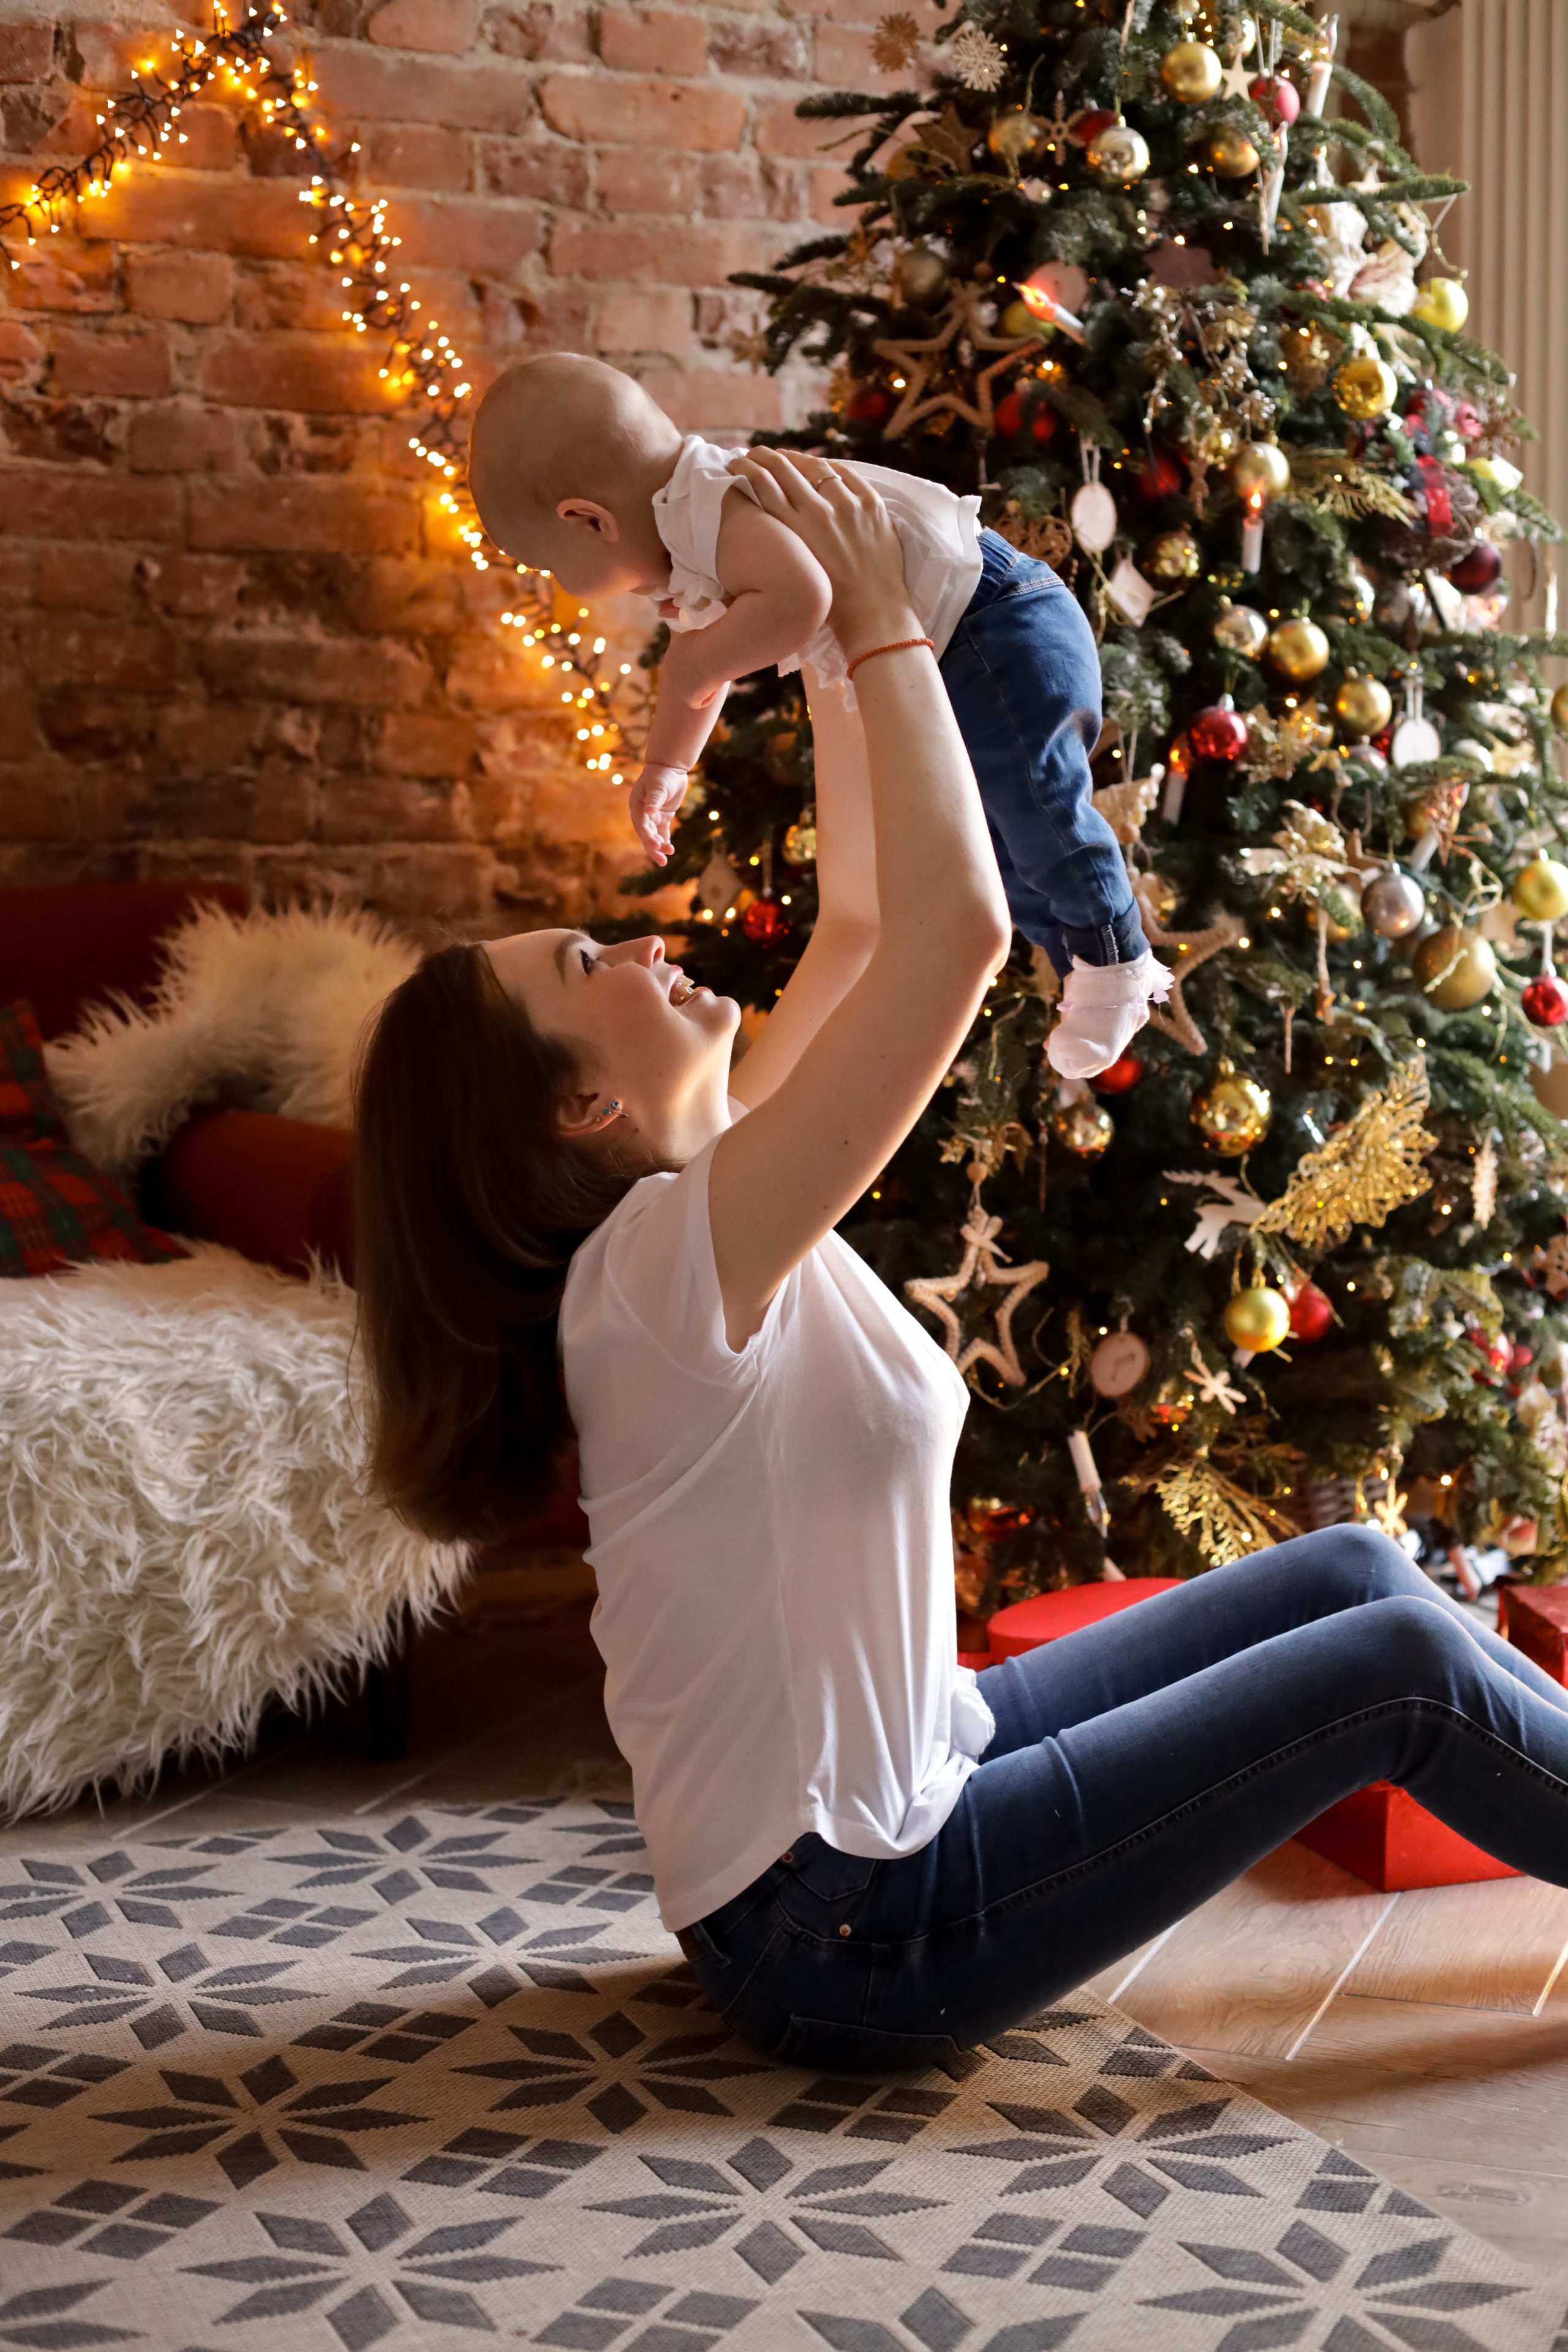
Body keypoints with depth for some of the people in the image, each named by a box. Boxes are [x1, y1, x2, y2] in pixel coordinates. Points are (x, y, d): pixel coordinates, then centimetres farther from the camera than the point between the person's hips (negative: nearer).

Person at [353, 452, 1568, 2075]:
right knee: (1405, 1663, -6)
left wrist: (853, 654, 3)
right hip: (848, 1933, -10)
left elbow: (862, 924, 8)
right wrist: (880, 626, -22)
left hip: (897, 1788, 10)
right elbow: (960, 925, -32)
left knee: (1351, 1571, 10)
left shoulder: (691, 1195, 2)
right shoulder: (661, 1263, -26)